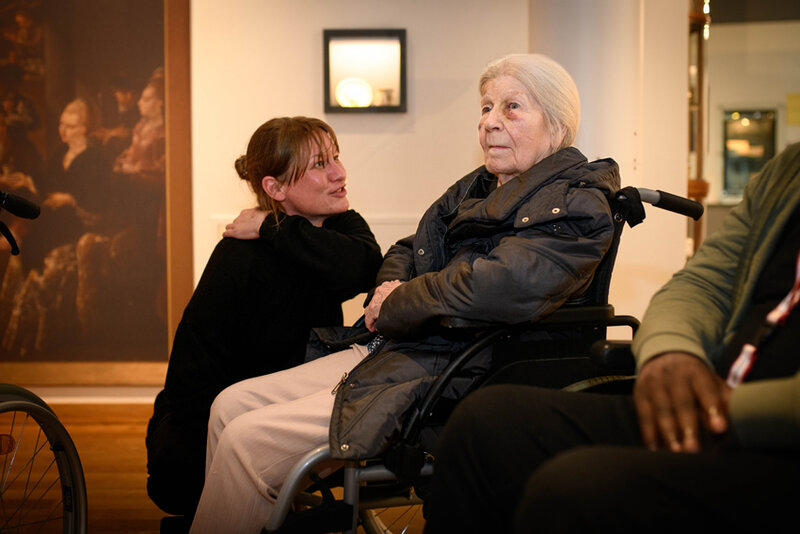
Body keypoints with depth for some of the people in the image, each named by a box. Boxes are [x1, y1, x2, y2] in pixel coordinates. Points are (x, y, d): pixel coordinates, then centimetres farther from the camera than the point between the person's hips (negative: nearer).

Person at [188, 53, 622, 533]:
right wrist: (390, 286, -1)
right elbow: (405, 252, 25)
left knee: (248, 440, -17)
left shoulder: (576, 206, -10)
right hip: (390, 350, 9)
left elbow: (497, 286, -24)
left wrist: (392, 309, -11)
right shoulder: (474, 189, 18)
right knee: (231, 404, 1)